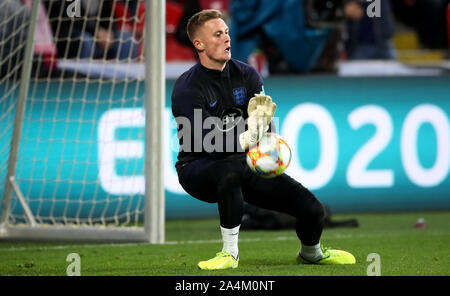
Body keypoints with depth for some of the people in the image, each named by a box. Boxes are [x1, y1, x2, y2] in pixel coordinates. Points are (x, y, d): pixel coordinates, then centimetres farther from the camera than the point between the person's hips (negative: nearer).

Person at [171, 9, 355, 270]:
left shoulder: (247, 75, 1)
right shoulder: (188, 89, -16)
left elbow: (268, 129, -10)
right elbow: (210, 142, -28)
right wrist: (246, 140, -47)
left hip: (246, 164, 5)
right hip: (199, 168, -5)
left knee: (313, 209, -7)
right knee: (231, 169, -42)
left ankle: (311, 253, 30)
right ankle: (230, 252, -25)